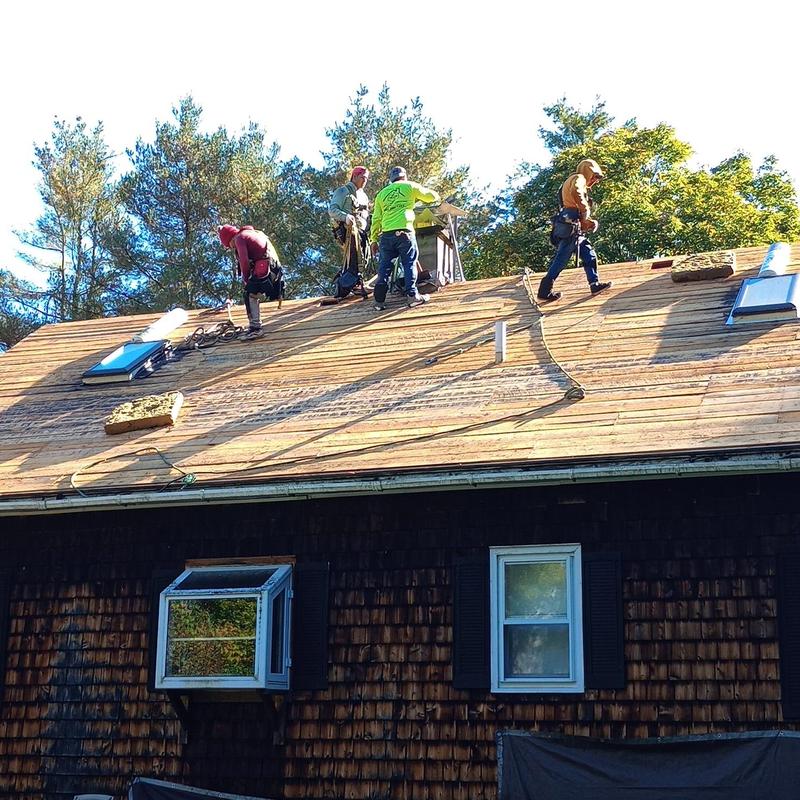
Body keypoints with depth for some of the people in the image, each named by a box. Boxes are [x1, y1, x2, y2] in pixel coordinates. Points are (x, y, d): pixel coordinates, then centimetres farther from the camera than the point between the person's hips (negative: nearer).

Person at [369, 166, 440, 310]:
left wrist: (374, 240, 19)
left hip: (386, 234, 3)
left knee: (384, 266, 4)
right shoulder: (409, 186, 12)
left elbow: (376, 219, 16)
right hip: (404, 231, -3)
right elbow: (432, 196, 20)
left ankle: (379, 300, 2)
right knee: (410, 263, 3)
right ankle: (412, 295, -5)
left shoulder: (382, 193, 20)